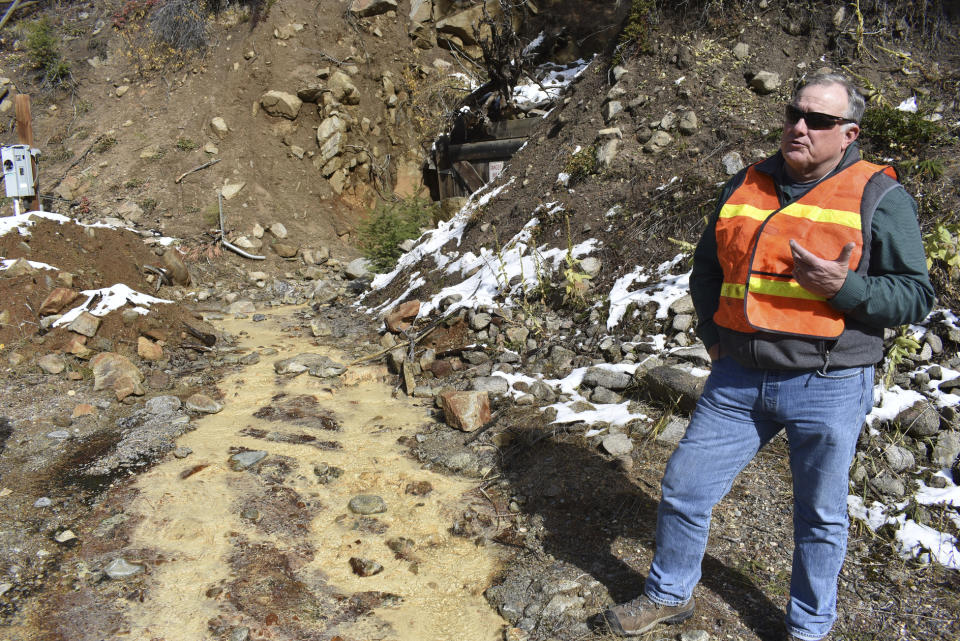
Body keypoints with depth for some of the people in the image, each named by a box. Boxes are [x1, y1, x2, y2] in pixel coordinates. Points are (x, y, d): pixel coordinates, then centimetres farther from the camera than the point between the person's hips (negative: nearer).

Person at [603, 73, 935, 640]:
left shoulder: (879, 197, -4)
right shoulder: (746, 186, 9)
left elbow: (916, 294, -6)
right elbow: (706, 267, 21)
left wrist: (844, 287, -22)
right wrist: (712, 332, 9)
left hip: (829, 387, -3)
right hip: (738, 382, 4)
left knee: (821, 518, 13)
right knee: (684, 488, 8)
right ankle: (669, 594, 32)